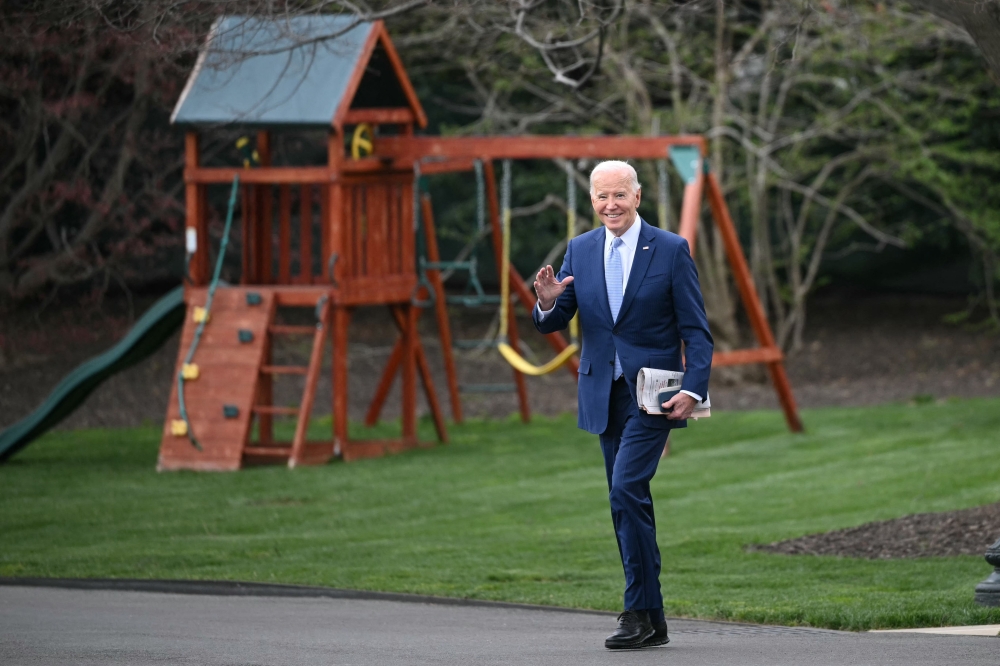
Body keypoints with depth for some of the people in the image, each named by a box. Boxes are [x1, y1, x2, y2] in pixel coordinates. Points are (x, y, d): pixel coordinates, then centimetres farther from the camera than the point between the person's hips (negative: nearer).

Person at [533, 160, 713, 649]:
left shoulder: (671, 250, -4)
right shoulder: (580, 250, 8)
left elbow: (696, 330, -4)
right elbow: (553, 323, 8)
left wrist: (693, 389, -16)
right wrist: (547, 301, -16)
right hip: (603, 394, 5)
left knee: (627, 489, -19)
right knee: (628, 503, 7)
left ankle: (640, 612, -14)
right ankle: (651, 621, 12)